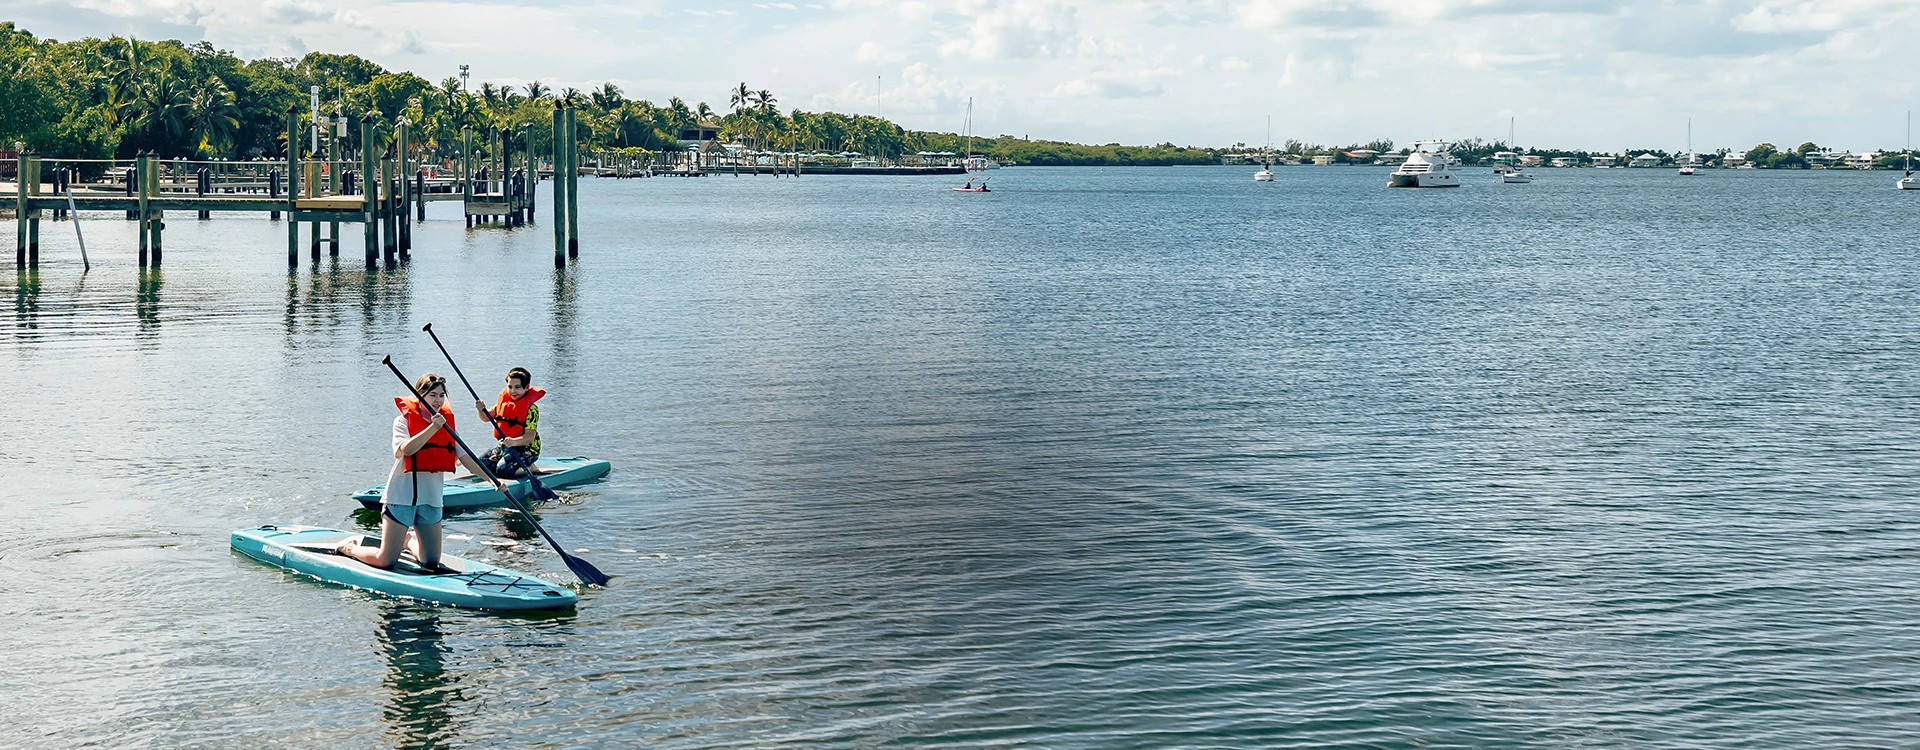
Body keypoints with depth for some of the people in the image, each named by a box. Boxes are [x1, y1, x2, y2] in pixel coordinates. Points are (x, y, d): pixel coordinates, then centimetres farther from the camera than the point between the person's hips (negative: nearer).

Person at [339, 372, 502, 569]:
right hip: (402, 495, -5)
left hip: (431, 499, 5)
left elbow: (465, 457, 6)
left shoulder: (447, 423, 7)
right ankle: (350, 546, 25)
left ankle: (408, 540, 38)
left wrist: (492, 479, -3)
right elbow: (406, 449, -27)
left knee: (431, 563, 8)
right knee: (385, 561, -4)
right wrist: (432, 428, -36)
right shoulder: (403, 421, -8)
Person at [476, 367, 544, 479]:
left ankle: (530, 468, -2)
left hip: (525, 449, -8)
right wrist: (481, 410, -16)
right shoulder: (504, 401, 5)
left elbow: (530, 436, -24)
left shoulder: (531, 408, -16)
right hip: (504, 445, 8)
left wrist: (514, 441, -43)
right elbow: (486, 417, 8)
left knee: (503, 470, -29)